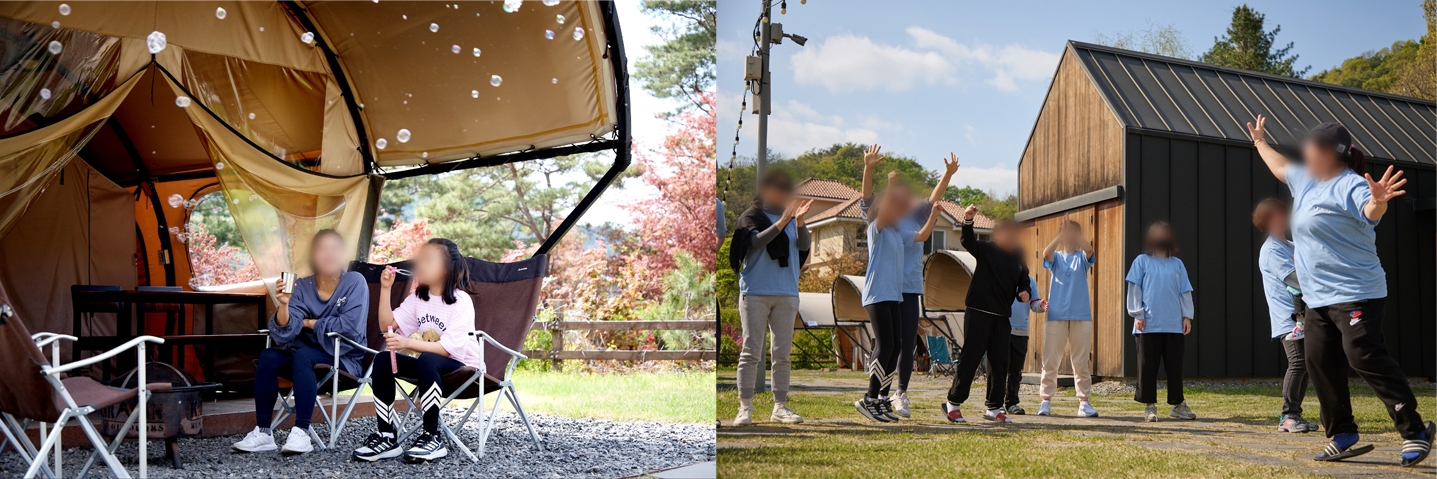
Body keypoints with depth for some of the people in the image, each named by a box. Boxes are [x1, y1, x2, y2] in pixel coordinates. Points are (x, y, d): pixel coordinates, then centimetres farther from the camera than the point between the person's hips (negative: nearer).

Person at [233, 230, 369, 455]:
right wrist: (284, 305, -27)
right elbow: (283, 336, -8)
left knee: (303, 355, -32)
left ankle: (301, 433, -37)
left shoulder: (355, 282, -7)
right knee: (268, 357, -22)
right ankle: (262, 432, -19)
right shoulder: (302, 287, 1)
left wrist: (309, 323, -5)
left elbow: (350, 326, -18)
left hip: (344, 359, -4)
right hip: (308, 354, 4)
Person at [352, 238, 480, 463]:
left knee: (426, 360, -36)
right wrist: (386, 288, -9)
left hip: (462, 368, -7)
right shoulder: (417, 298, 7)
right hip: (430, 368, 7)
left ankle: (432, 437, -28)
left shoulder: (461, 301, -14)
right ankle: (386, 436, -13)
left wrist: (407, 343, -33)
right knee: (383, 360, -14)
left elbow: (449, 348, -24)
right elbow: (387, 325, -1)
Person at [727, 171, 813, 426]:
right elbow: (756, 241, -17)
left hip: (787, 294, 4)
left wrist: (799, 222, -20)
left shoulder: (792, 218, 11)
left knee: (782, 353, 4)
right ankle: (745, 407, -2)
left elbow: (804, 246, -2)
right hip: (755, 293, -4)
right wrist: (782, 222, -28)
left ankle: (780, 407, 9)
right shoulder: (751, 217, 0)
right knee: (750, 350, -4)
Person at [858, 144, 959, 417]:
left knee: (909, 343, 3)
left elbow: (933, 200, 4)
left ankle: (902, 393, 16)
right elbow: (867, 198, -9)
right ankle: (882, 395, 3)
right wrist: (868, 168, -25)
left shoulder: (915, 218, 13)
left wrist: (948, 174, -10)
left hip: (911, 289, 3)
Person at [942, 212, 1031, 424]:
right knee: (970, 358, -4)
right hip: (979, 312, -6)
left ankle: (994, 407, 16)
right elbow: (968, 241, -20)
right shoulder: (986, 249, -2)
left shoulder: (1019, 259, 13)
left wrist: (1024, 293, -7)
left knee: (999, 362, 7)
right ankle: (953, 403, 7)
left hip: (1002, 317, 6)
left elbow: (1024, 283, 17)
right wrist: (968, 220, -38)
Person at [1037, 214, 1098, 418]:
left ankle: (1084, 402, 6)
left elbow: (1089, 248, -15)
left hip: (1081, 316, 0)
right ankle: (1045, 401, 3)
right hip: (1056, 315, 0)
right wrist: (1060, 234, -27)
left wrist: (1073, 231, -27)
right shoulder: (1056, 257, 10)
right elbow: (1046, 252, -14)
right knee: (1050, 361, -1)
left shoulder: (1082, 257, 9)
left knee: (1081, 362, 3)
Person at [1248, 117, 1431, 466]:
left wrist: (1378, 201, -58)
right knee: (1319, 363, 6)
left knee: (1365, 358, -16)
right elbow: (1280, 166, 34)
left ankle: (1414, 432, -9)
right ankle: (1342, 436, 13)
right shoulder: (1306, 181, 13)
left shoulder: (1352, 185, -14)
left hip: (1355, 294, -9)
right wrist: (1260, 142, 47)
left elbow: (1370, 212, -36)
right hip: (1317, 298, 9)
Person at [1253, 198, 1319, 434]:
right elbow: (1294, 278, -17)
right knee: (1298, 364, -16)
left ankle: (1293, 415, 14)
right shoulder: (1271, 250, -8)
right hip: (1288, 318, -9)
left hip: (1303, 316, 9)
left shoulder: (1292, 246, 21)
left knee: (1305, 366, 8)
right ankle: (1288, 416, -13)